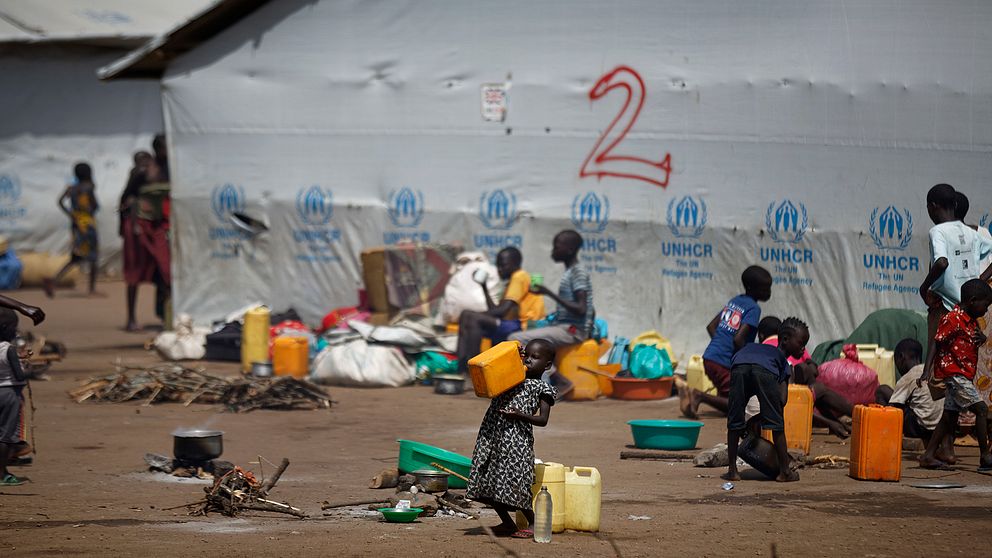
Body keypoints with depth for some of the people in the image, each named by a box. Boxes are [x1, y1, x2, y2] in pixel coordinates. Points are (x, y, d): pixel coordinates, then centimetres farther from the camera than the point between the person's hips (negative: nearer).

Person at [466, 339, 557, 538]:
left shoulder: (542, 388, 1)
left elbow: (543, 420, -4)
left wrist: (520, 415, -21)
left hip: (517, 439, -7)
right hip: (492, 434, 7)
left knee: (514, 482, -10)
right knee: (490, 482, 8)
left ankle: (534, 524, 4)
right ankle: (507, 523, 20)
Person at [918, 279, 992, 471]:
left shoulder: (972, 321, 14)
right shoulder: (952, 319, -14)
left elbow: (973, 343, 27)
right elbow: (936, 345, -16)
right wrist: (926, 373, -23)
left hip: (965, 375, 10)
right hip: (954, 373, -10)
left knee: (950, 416, 10)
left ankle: (928, 456, 13)